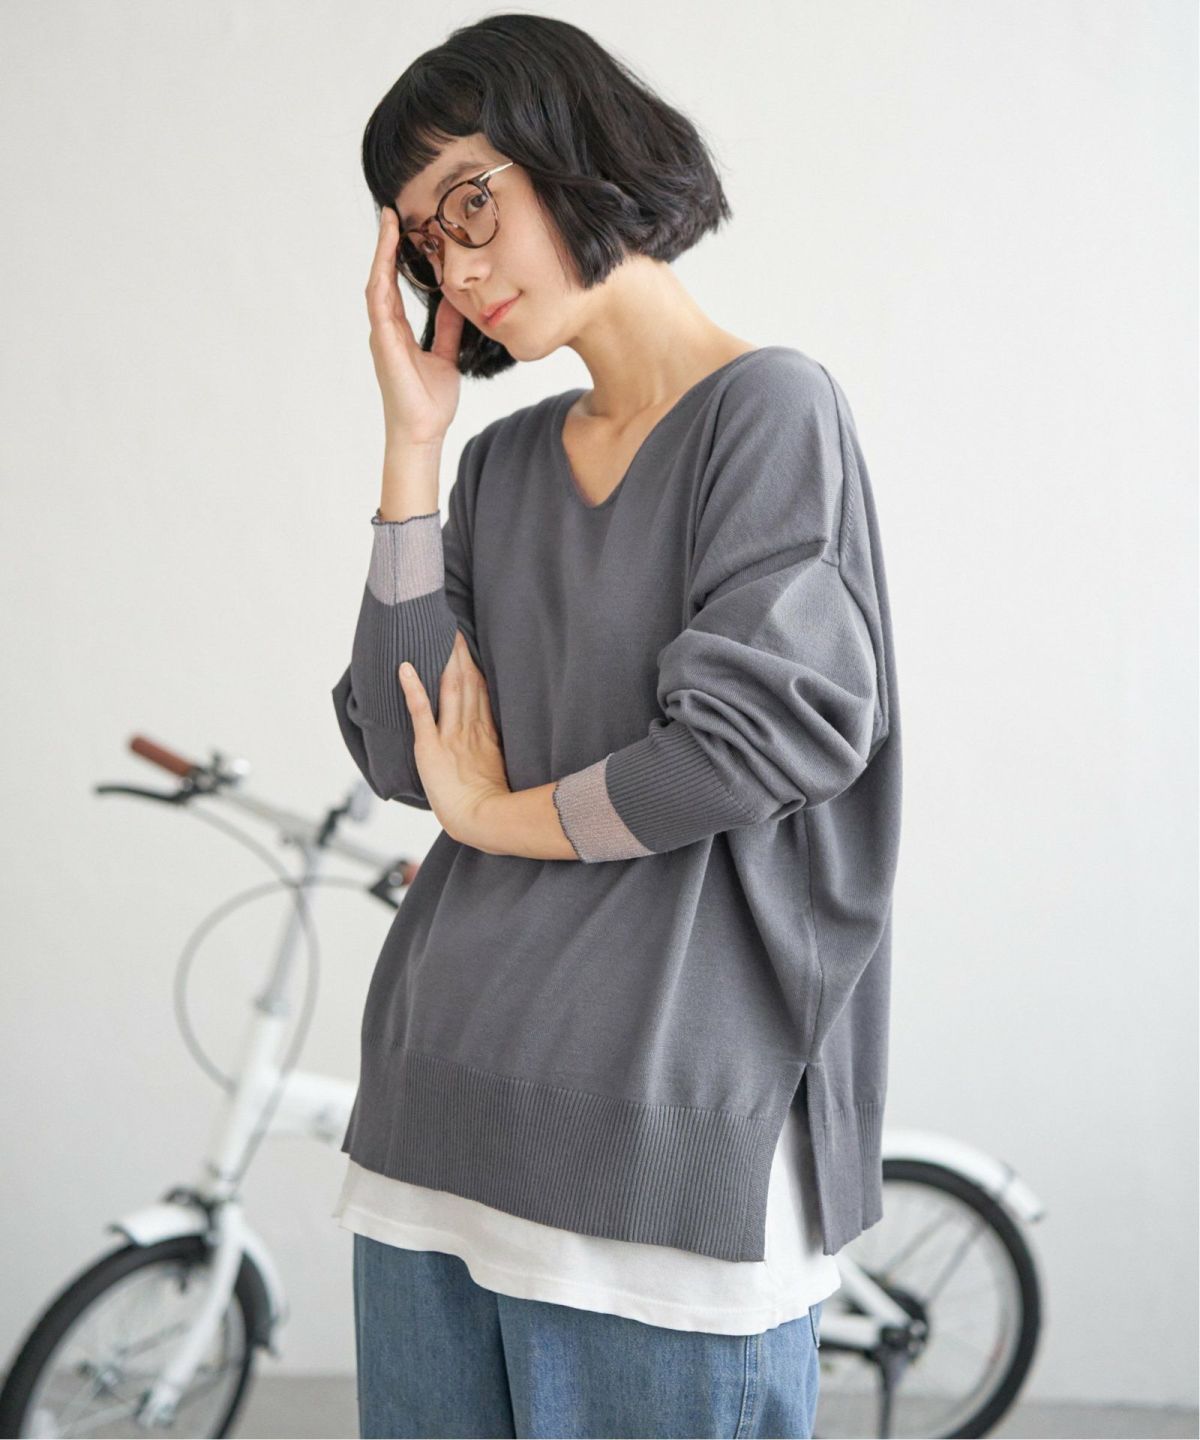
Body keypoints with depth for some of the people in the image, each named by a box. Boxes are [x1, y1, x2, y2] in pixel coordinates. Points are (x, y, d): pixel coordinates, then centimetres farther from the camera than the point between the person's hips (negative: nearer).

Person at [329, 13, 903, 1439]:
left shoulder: (771, 410, -4)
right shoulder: (501, 467, 14)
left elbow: (775, 725, -16)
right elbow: (404, 756, 3)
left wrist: (501, 815, -3)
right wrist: (411, 441, 2)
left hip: (663, 1124, -6)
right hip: (438, 1106, 6)